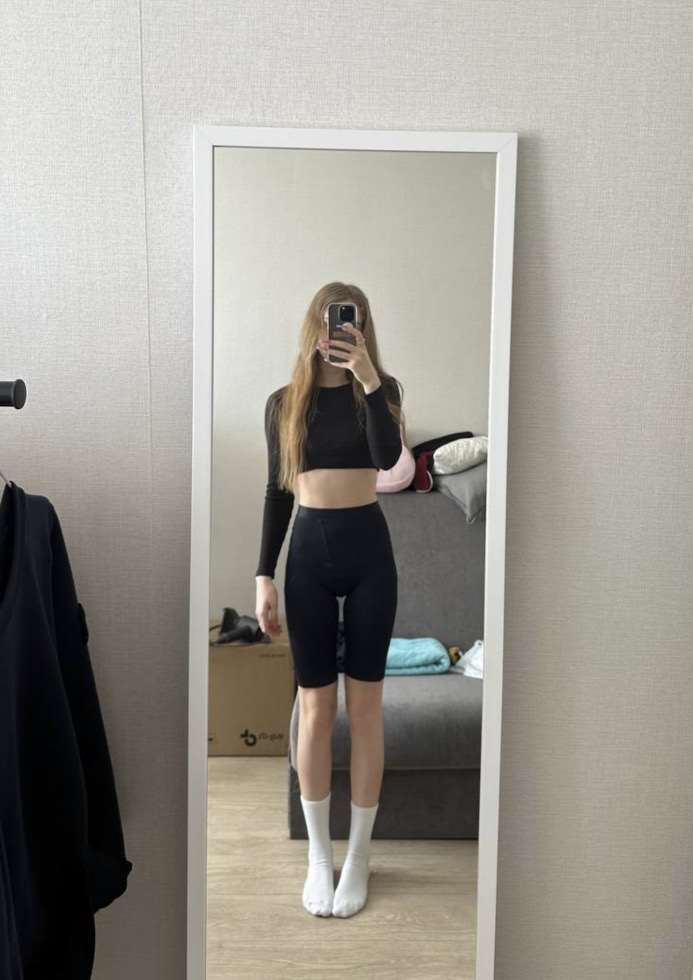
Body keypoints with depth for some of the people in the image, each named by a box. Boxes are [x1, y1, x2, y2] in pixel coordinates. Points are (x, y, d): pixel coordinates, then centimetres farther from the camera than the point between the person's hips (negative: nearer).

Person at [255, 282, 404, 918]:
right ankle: (319, 855, 23)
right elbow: (277, 492, 6)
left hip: (368, 547, -1)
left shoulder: (380, 388, 3)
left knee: (365, 705, 6)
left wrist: (368, 378, -23)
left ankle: (358, 855, 21)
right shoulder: (284, 402, 6)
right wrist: (264, 576, 1)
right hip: (309, 550, 1)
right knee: (316, 708, 6)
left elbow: (389, 455, -17)